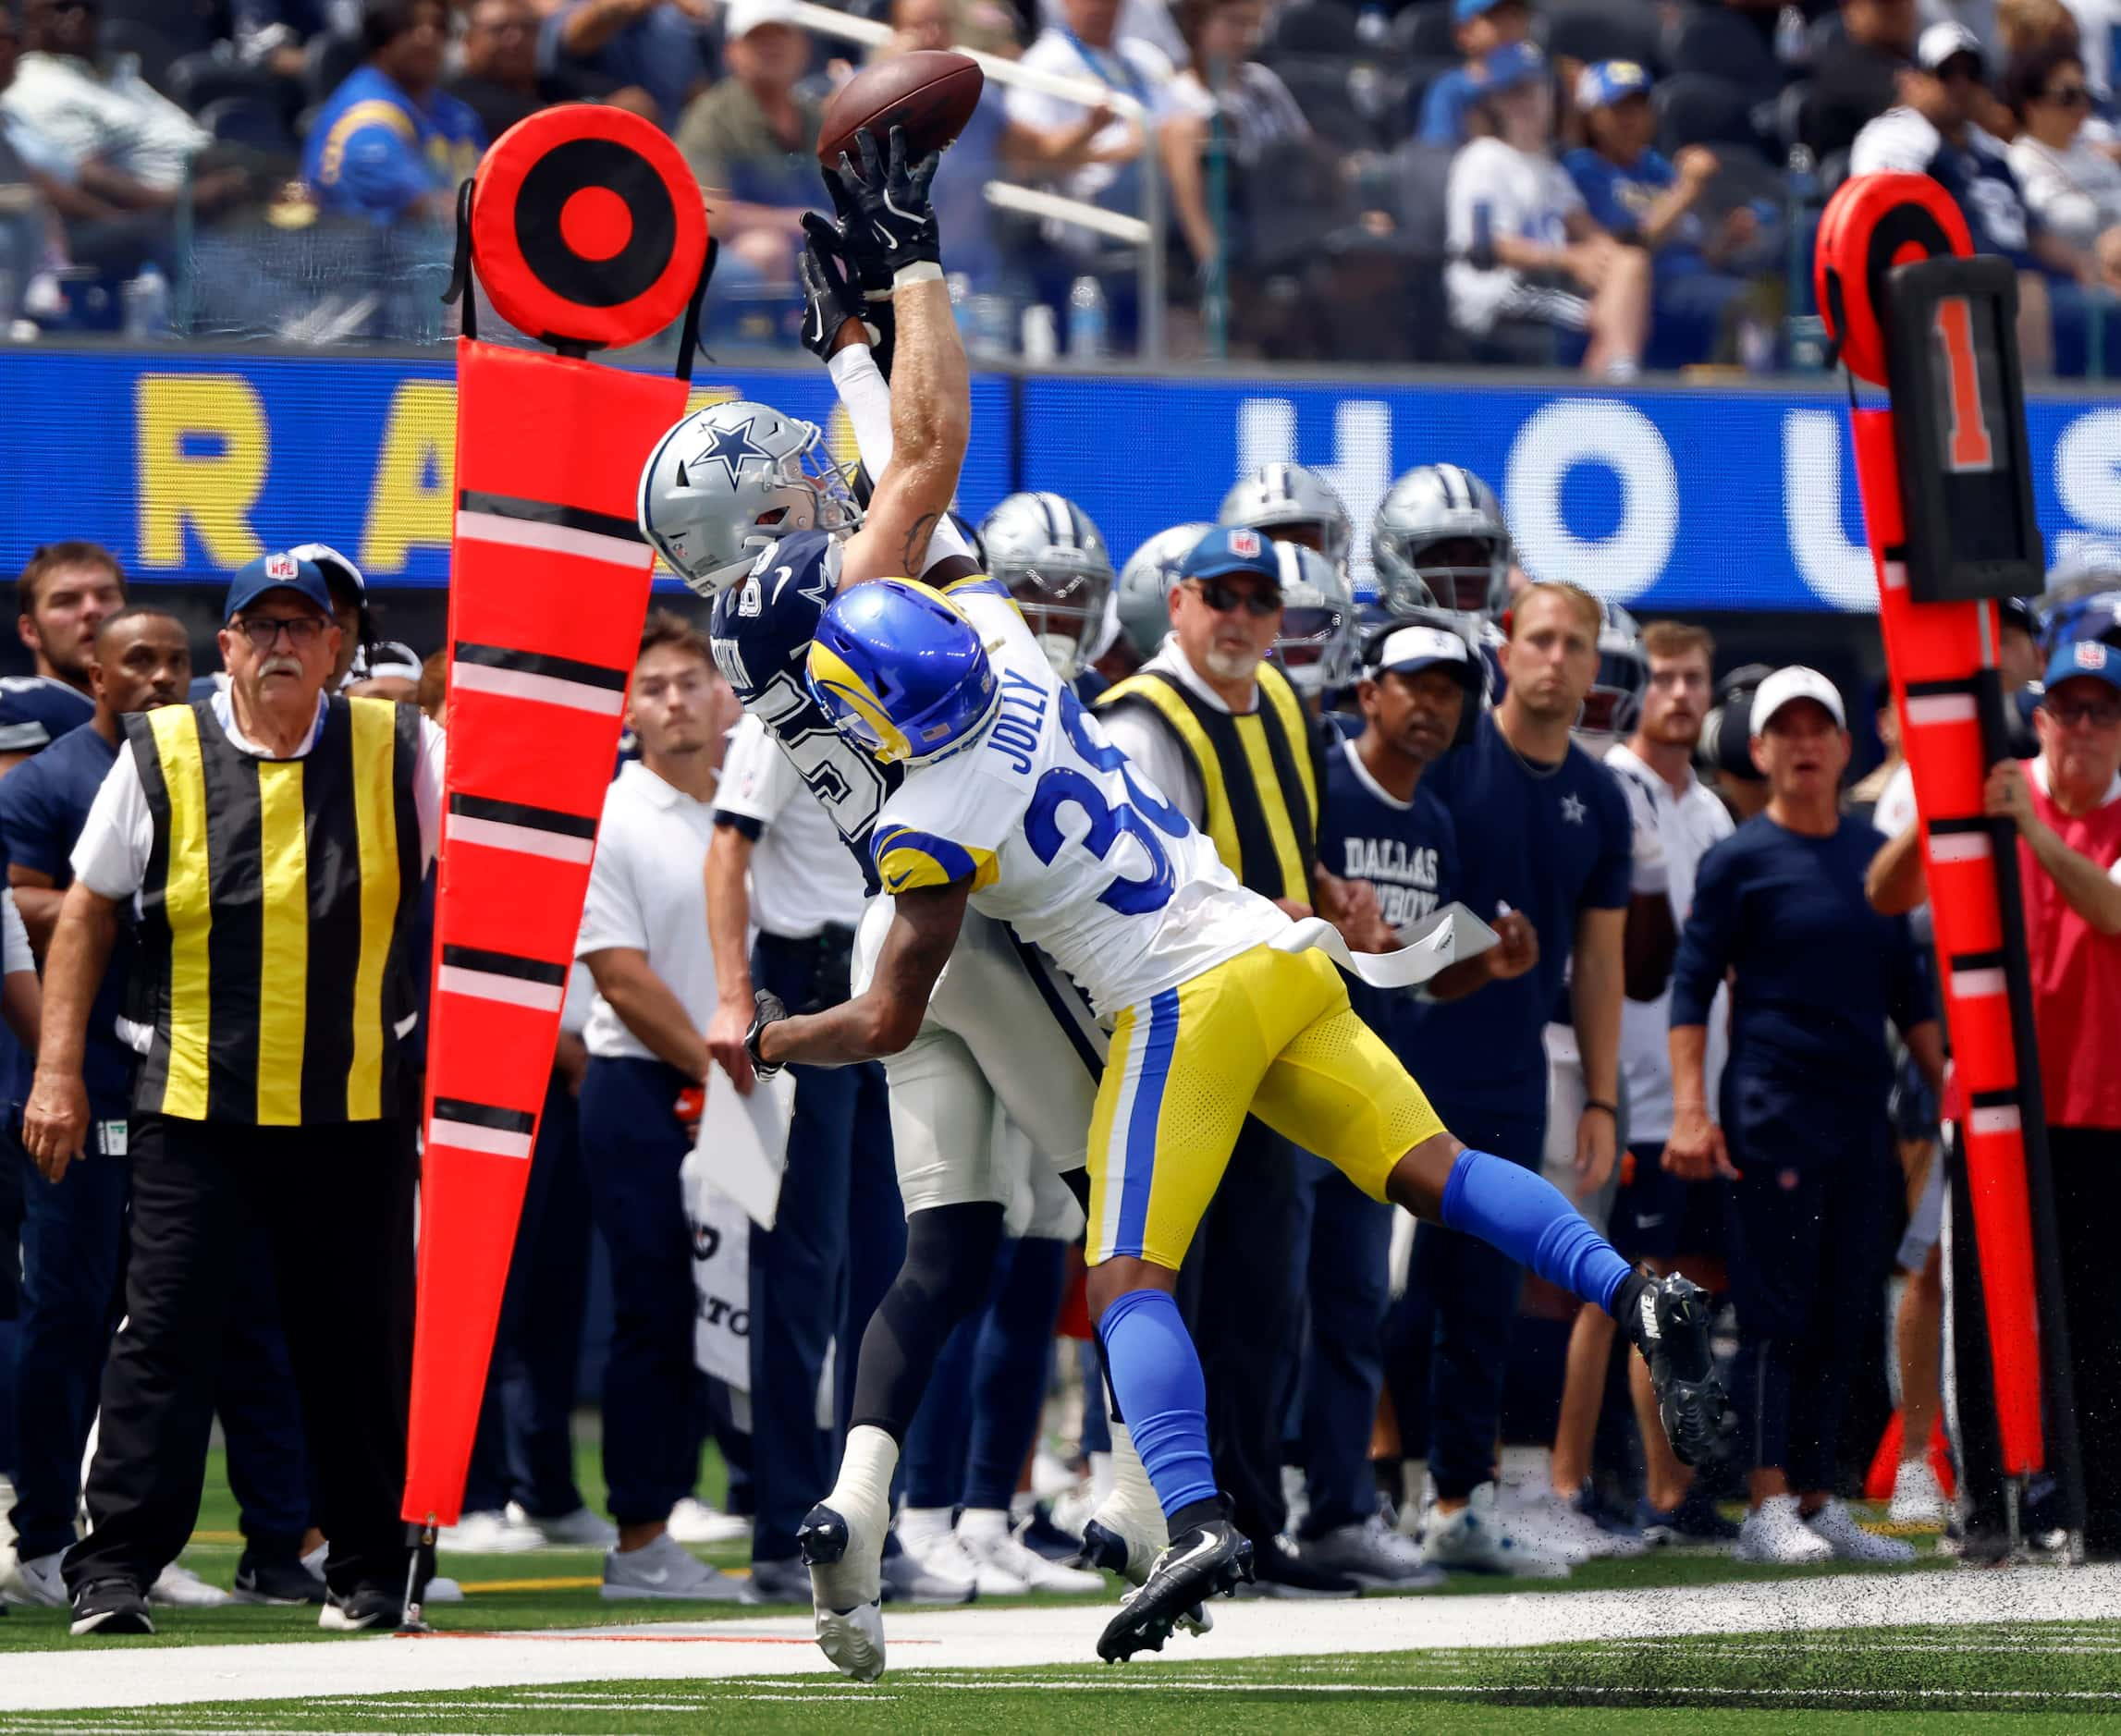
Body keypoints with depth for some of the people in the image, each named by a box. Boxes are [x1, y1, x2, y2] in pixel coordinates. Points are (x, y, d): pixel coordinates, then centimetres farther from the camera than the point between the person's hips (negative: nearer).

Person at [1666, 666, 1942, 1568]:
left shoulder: (1877, 854, 14)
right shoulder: (1740, 859, -1)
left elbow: (1909, 989, 20)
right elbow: (1691, 986, -4)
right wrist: (1690, 1110, -13)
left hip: (1862, 1112, 6)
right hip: (1771, 1112, -6)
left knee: (1840, 1314, 7)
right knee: (1775, 1308, -8)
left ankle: (1817, 1501, 12)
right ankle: (1767, 1506, -9)